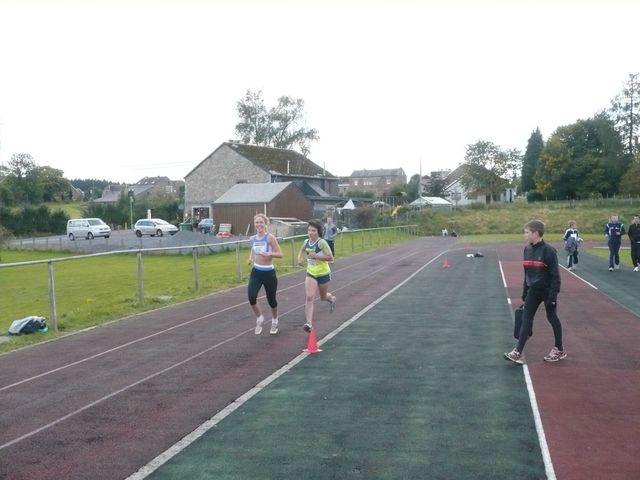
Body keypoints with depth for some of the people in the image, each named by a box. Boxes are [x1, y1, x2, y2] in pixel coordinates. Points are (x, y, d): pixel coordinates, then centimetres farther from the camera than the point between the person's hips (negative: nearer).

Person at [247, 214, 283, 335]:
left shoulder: (270, 237, -12)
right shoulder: (253, 239, 3)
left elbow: (280, 254, -12)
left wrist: (269, 254, -30)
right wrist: (250, 258, 5)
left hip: (269, 272, -4)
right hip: (256, 272, 4)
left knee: (271, 299, 10)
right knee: (251, 297, -15)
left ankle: (274, 322, 37)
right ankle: (259, 319, 11)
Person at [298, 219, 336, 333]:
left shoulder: (322, 242, -19)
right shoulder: (306, 242, -2)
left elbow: (330, 257, -20)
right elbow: (302, 250, 22)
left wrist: (316, 256, -27)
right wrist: (300, 258, 3)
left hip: (323, 273, -3)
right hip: (311, 273, 3)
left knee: (323, 297, 18)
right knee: (309, 298, -13)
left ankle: (332, 299, 56)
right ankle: (309, 323, -16)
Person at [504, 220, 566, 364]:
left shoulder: (548, 250, -18)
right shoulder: (527, 249, 4)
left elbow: (555, 275, -17)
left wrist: (553, 294, -19)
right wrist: (525, 291, 14)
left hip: (547, 291, -6)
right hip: (533, 291, 6)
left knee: (552, 318, 9)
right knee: (526, 319, 1)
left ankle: (559, 350, 26)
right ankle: (518, 352, -1)